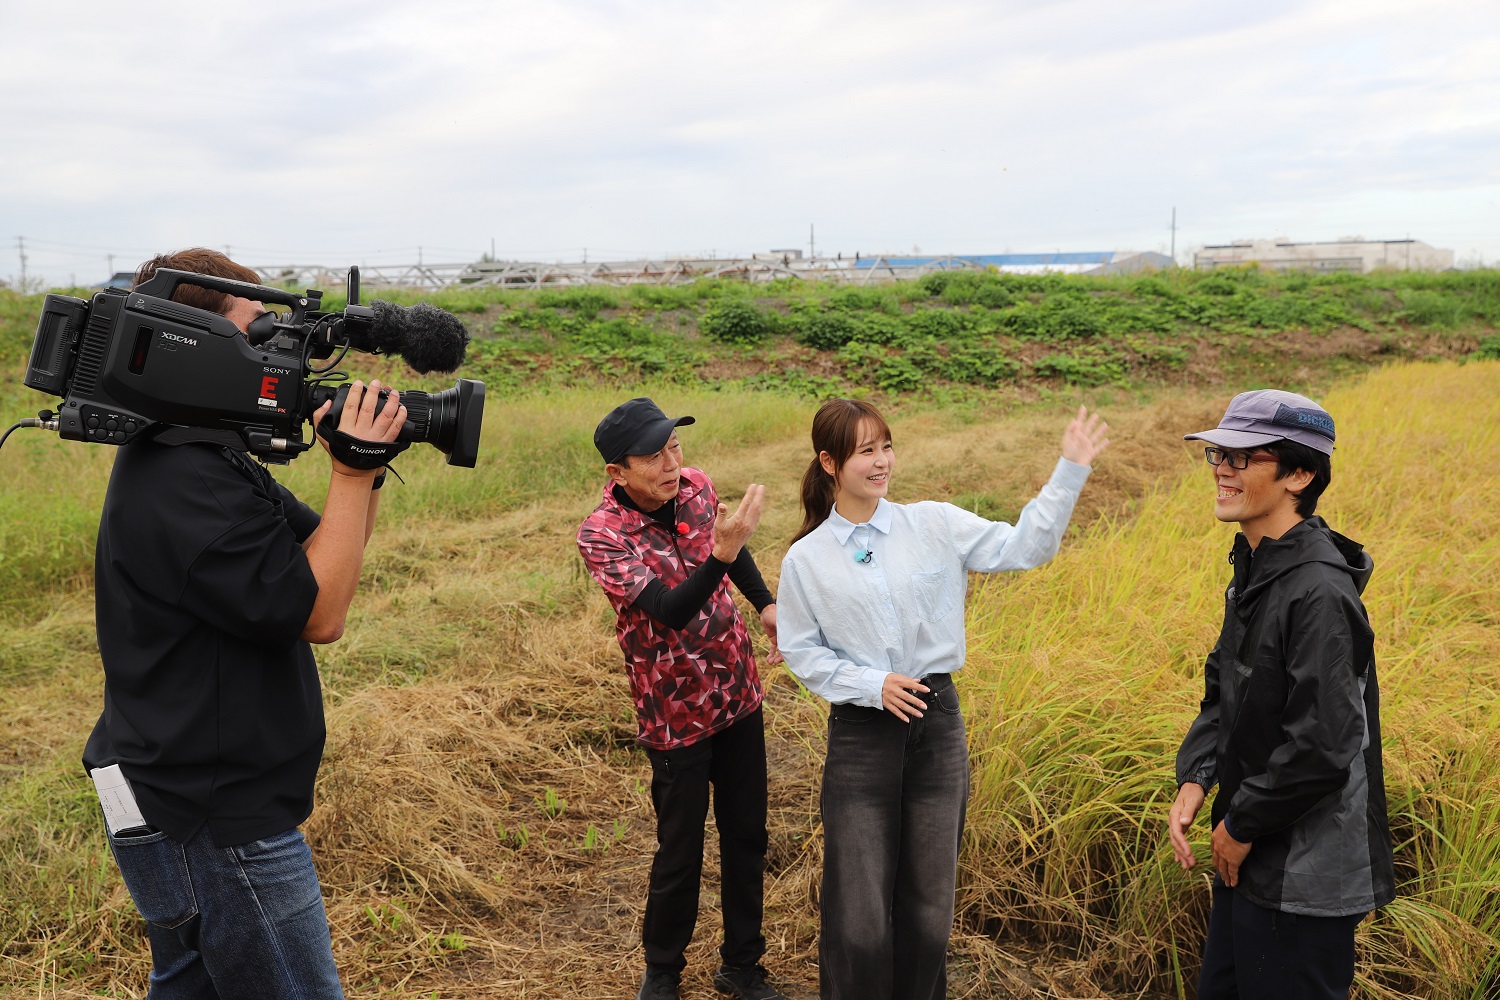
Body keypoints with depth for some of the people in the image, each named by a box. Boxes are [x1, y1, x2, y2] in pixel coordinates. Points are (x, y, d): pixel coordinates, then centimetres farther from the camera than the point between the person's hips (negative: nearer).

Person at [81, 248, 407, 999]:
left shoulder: (210, 458, 8)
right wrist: (354, 472, -21)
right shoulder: (181, 486, -26)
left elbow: (321, 555, 9)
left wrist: (365, 471, -8)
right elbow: (319, 613, -24)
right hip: (217, 823, -10)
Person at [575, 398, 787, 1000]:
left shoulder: (694, 486, -5)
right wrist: (722, 552, -46)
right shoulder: (601, 535, -23)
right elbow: (671, 611, -33)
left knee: (746, 836, 15)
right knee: (681, 853, 7)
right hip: (677, 714, -5)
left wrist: (764, 603, 9)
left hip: (738, 694, 5)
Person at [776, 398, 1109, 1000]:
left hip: (938, 725, 2)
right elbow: (801, 652, 1)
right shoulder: (805, 559, -3)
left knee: (929, 905, 16)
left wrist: (1070, 472, -11)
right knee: (859, 916, 4)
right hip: (860, 733, -2)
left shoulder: (935, 525, -1)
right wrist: (872, 685, -12)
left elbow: (1023, 548, -2)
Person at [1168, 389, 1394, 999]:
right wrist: (1194, 779, 2)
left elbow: (1320, 749, -27)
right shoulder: (1254, 568, 6)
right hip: (1251, 857, 9)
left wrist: (1242, 825, -15)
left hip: (1304, 878, -9)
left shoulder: (1318, 594, -25)